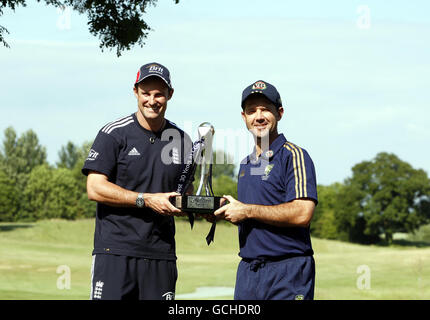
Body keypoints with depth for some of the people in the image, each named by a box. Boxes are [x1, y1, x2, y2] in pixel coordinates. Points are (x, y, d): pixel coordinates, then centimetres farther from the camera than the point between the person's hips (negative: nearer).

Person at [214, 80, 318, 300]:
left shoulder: (294, 156, -6)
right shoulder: (246, 164, 19)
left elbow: (302, 214, -19)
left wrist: (247, 211, -14)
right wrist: (227, 211, 6)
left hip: (288, 273, -7)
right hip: (247, 271, 7)